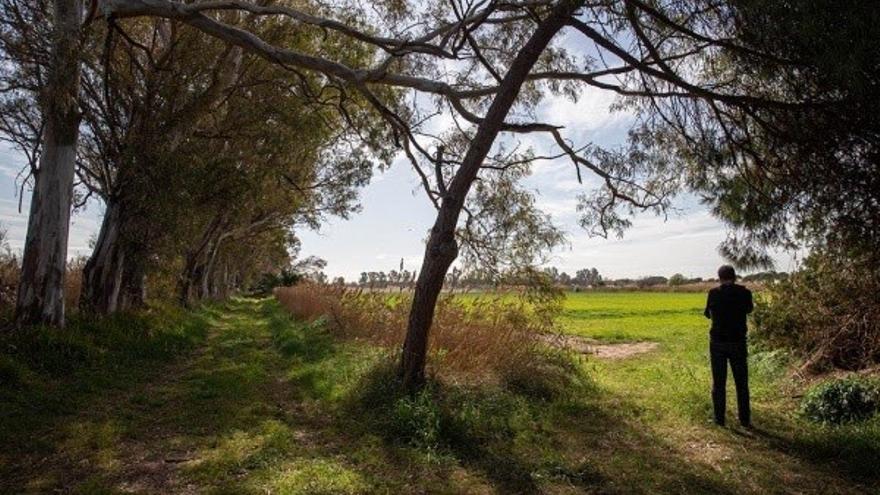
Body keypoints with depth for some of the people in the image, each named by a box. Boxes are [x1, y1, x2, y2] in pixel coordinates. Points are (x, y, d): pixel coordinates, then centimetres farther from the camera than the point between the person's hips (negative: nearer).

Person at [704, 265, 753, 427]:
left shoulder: (714, 293, -8)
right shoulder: (744, 292, -6)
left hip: (717, 342, 0)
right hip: (738, 342, 1)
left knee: (718, 383, 9)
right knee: (741, 383, 12)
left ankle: (719, 419, 13)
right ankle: (745, 420, 17)